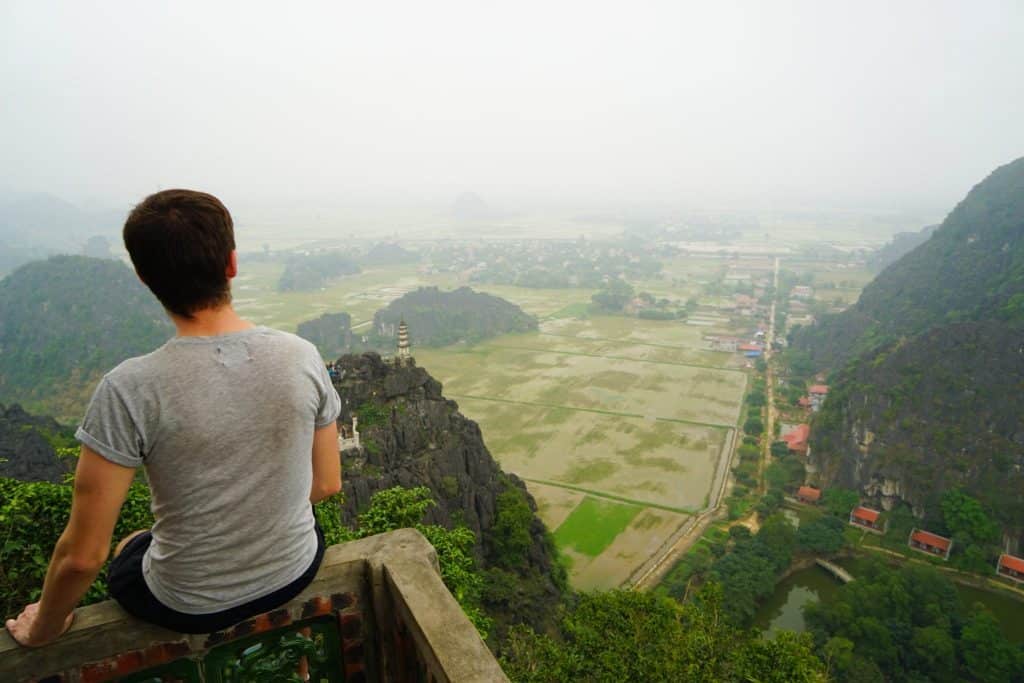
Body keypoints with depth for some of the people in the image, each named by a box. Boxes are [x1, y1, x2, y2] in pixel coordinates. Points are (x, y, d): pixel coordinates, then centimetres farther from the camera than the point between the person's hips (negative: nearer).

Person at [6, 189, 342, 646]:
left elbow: (83, 555, -18)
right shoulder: (302, 356, -17)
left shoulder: (129, 391, -26)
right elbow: (327, 484, -6)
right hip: (295, 573, 3)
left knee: (126, 551, 32)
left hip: (191, 608, -2)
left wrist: (43, 628, 4)